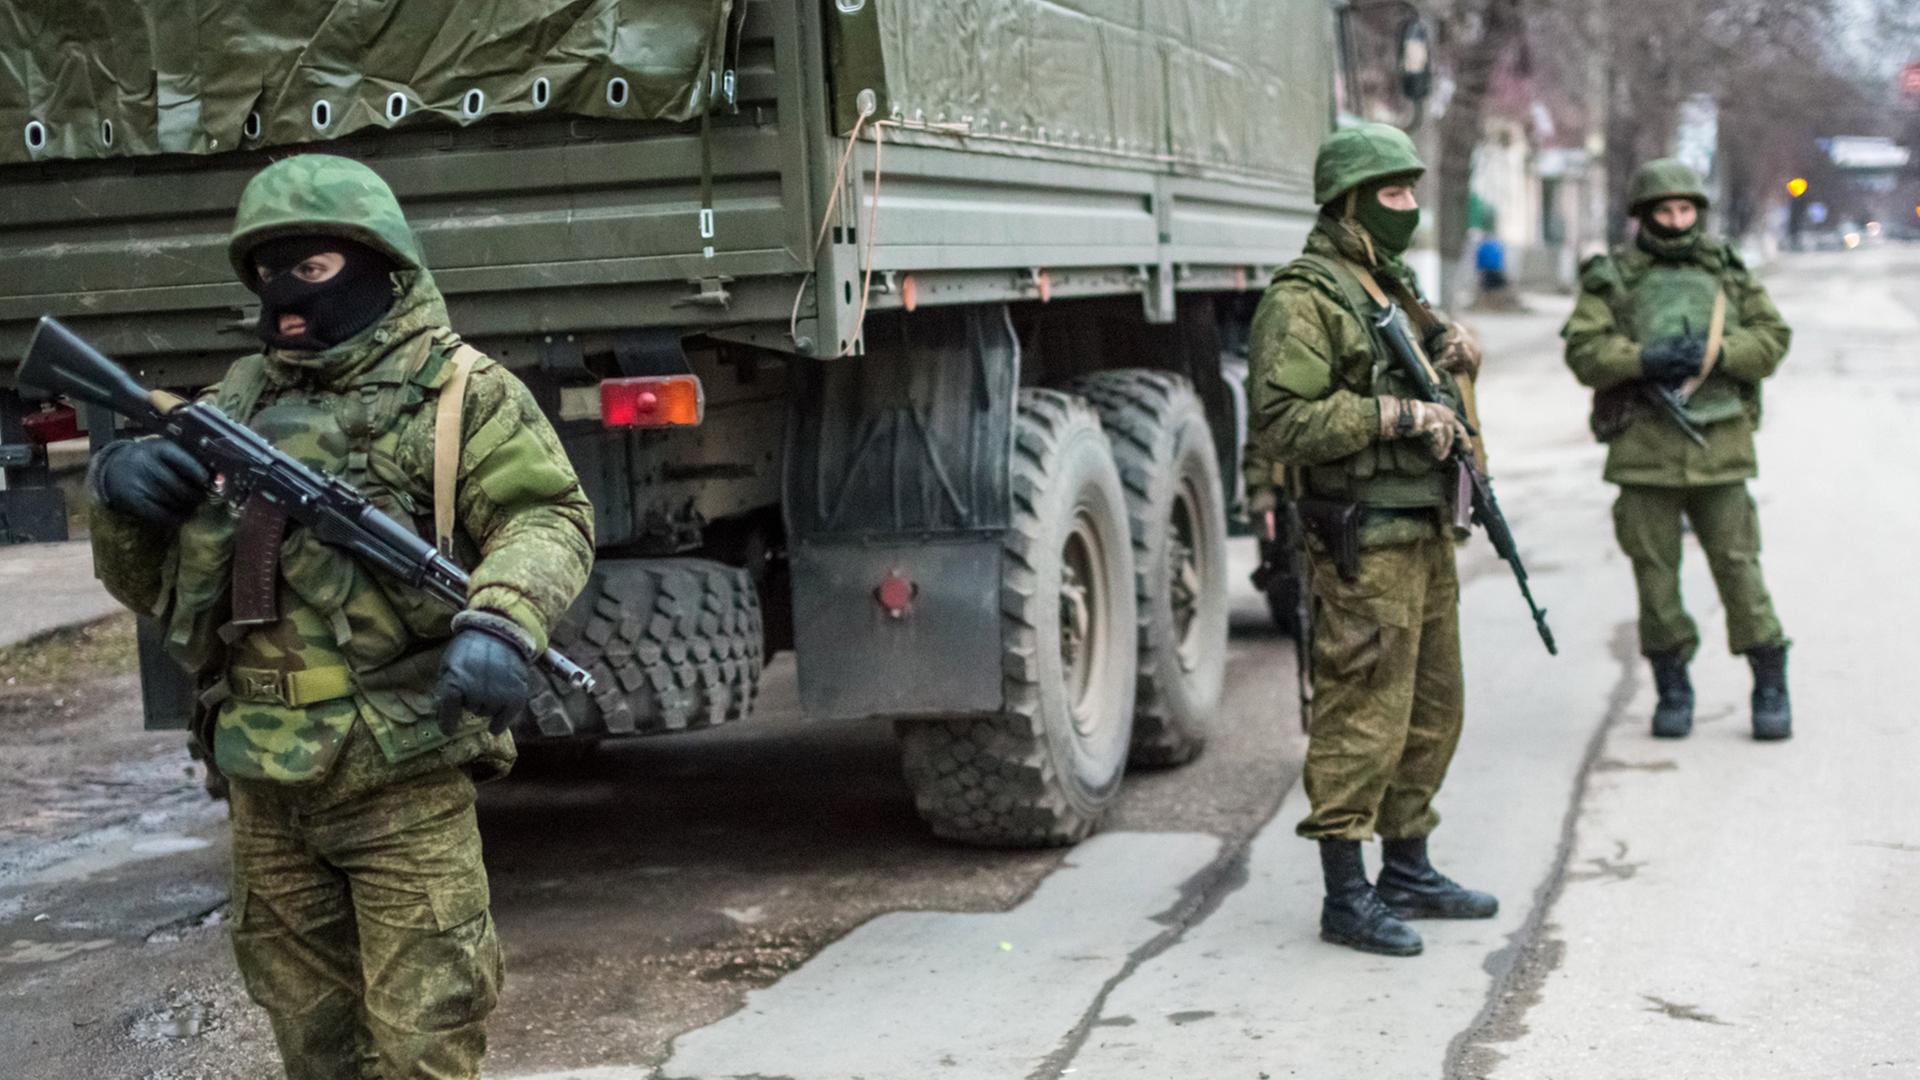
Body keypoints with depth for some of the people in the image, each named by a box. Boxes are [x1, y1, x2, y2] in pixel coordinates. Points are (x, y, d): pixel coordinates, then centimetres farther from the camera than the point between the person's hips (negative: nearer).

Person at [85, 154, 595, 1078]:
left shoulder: (456, 391, 0)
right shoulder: (236, 405, 15)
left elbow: (548, 519, -10)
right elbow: (148, 583, 19)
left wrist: (501, 621, -30)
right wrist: (119, 492, -3)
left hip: (403, 779, -5)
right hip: (264, 791, 6)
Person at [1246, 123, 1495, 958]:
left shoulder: (1394, 287, 17)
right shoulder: (1303, 300, -12)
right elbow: (1280, 424, -22)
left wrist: (1446, 364, 9)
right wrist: (1392, 414, -22)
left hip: (1423, 533, 10)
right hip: (1363, 542, -10)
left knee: (1432, 709, 16)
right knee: (1362, 715, -5)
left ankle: (1408, 873, 28)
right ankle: (1346, 897, 2)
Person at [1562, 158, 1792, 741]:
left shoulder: (1728, 272, 12)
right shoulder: (1613, 277, 6)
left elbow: (1773, 339, 7)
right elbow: (1583, 351, -4)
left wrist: (1716, 351, -11)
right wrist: (1646, 359, -19)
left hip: (1719, 446, 1)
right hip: (1644, 446, 0)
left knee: (1738, 564, 1)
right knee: (1655, 569, 4)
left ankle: (1772, 688, 12)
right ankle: (1672, 688, 17)